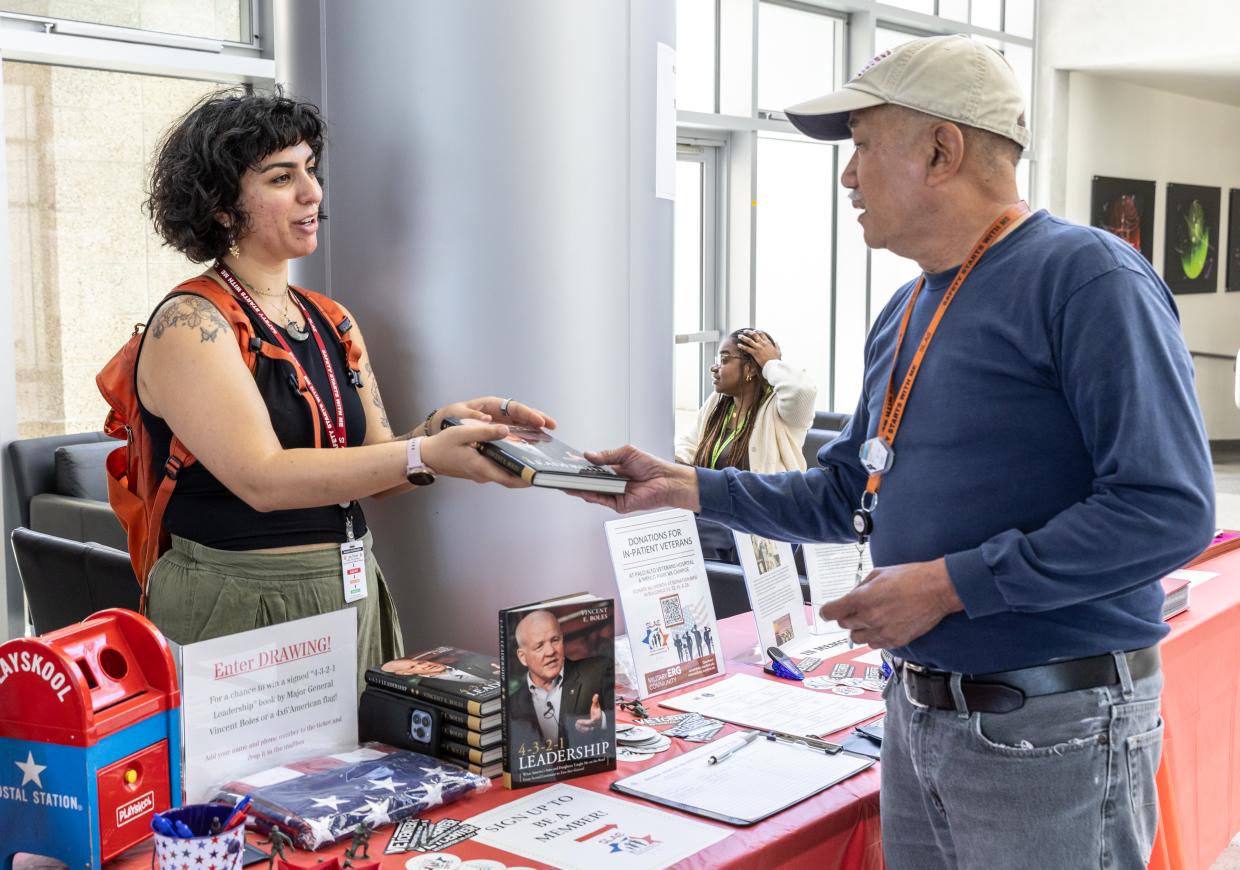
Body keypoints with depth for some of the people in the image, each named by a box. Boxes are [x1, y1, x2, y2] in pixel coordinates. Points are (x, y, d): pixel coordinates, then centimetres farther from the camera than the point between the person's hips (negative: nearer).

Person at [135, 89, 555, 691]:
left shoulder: (332, 323, 11)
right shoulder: (189, 324, -10)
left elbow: (377, 469, 8)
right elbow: (261, 478, -21)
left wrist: (445, 426, -12)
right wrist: (426, 455, -28)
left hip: (353, 594, 7)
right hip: (241, 608, -6)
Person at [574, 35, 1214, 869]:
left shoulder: (1086, 277, -16)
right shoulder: (904, 316, 10)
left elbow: (1168, 509, -23)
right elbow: (849, 495, 17)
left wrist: (949, 584, -22)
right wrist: (684, 486, 8)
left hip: (1051, 729, -8)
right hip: (918, 713, 8)